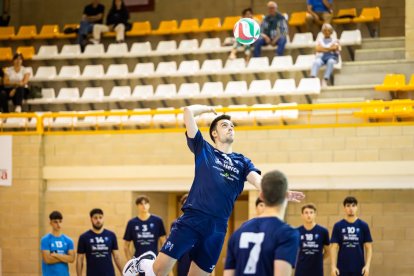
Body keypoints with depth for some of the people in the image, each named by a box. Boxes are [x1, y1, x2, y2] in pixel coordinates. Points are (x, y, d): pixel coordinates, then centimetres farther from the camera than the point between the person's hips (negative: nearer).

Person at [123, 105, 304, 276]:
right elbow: (188, 111, 5)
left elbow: (259, 181, -1)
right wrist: (207, 109, 24)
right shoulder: (203, 149, 11)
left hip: (218, 227, 3)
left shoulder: (242, 162, 18)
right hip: (192, 219, -3)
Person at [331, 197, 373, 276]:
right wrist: (333, 266, -11)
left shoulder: (363, 225, 3)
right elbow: (334, 247, -1)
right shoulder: (338, 226, 2)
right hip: (342, 269, 0)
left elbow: (368, 247, 3)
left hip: (358, 269, 0)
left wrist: (367, 265, -8)